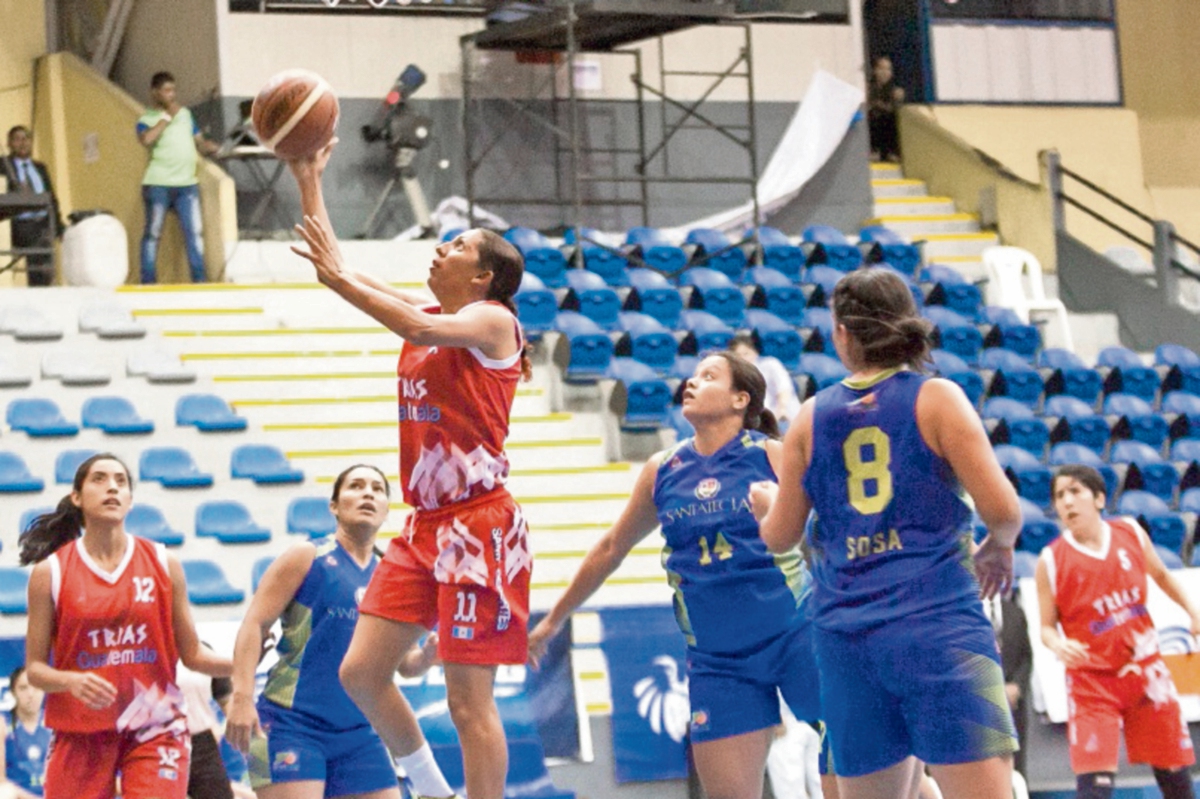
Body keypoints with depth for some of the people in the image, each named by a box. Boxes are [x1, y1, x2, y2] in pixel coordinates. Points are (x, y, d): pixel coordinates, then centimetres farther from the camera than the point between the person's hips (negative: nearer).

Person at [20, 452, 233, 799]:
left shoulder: (163, 565, 4)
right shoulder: (50, 572, 0)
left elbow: (193, 655, 7)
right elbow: (34, 668, 1)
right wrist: (73, 681, -20)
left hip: (155, 728, 0)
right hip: (80, 732, 0)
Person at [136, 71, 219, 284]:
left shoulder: (185, 114, 18)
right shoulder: (146, 120, 1)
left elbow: (199, 142, 20)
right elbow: (147, 139, -21)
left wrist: (213, 147, -3)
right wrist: (167, 117, -11)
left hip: (187, 183, 4)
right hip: (158, 185, -4)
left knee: (194, 231, -2)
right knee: (153, 232, 0)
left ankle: (199, 278, -1)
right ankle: (148, 281, 2)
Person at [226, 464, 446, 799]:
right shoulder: (307, 557, 0)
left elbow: (403, 663, 19)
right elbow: (254, 624, -7)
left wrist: (428, 653, -5)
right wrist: (242, 697, -20)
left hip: (360, 734, 6)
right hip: (292, 723, -6)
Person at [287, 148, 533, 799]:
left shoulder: (492, 319, -7)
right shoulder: (427, 315, 15)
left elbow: (421, 331, -28)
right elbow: (338, 272, 18)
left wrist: (338, 278, -24)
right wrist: (309, 185, 15)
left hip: (479, 523, -8)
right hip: (424, 525, 8)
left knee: (469, 700, -7)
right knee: (361, 672, 5)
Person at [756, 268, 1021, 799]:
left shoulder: (811, 418, 8)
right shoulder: (936, 398, -2)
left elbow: (779, 538, 14)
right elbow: (1000, 509, -7)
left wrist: (766, 499, 36)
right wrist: (999, 548, 15)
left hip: (845, 634, 4)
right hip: (938, 623, -4)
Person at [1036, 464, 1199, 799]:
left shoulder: (1131, 534, -1)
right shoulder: (1051, 561, -10)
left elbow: (1161, 575, 18)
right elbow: (1047, 626, -4)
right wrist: (1058, 646, -26)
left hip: (1145, 671, 4)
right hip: (1091, 680, -4)